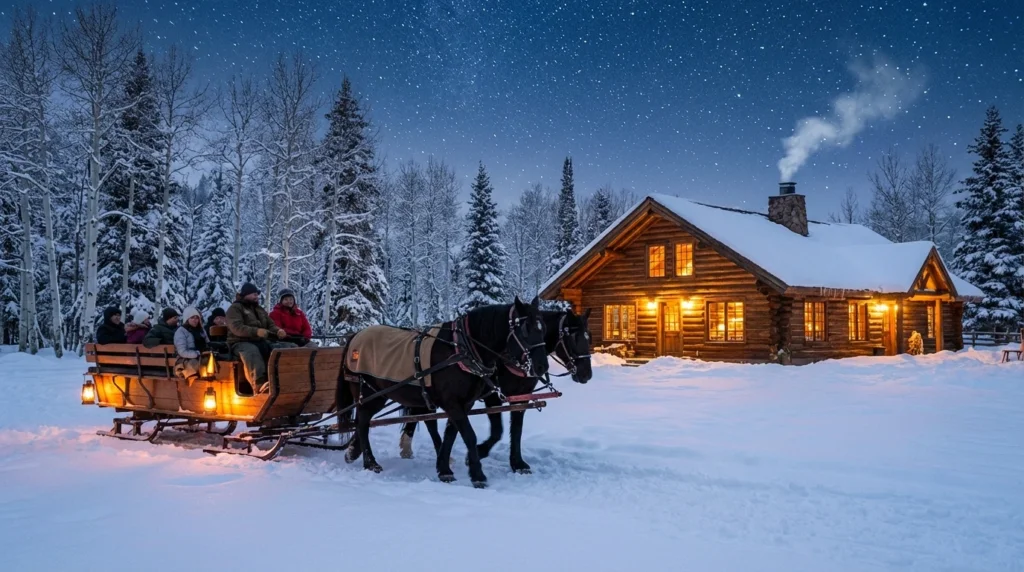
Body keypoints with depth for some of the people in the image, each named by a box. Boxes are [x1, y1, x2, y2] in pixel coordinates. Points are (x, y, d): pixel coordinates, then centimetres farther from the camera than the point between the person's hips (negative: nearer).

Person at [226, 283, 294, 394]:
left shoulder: (259, 309, 25)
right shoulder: (235, 308, 1)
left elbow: (271, 325, 19)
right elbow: (237, 327, -16)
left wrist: (278, 331, -7)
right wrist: (256, 332, -31)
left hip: (261, 342, 7)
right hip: (241, 343, -7)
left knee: (289, 347, -13)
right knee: (252, 352, -43)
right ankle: (259, 385, -60)